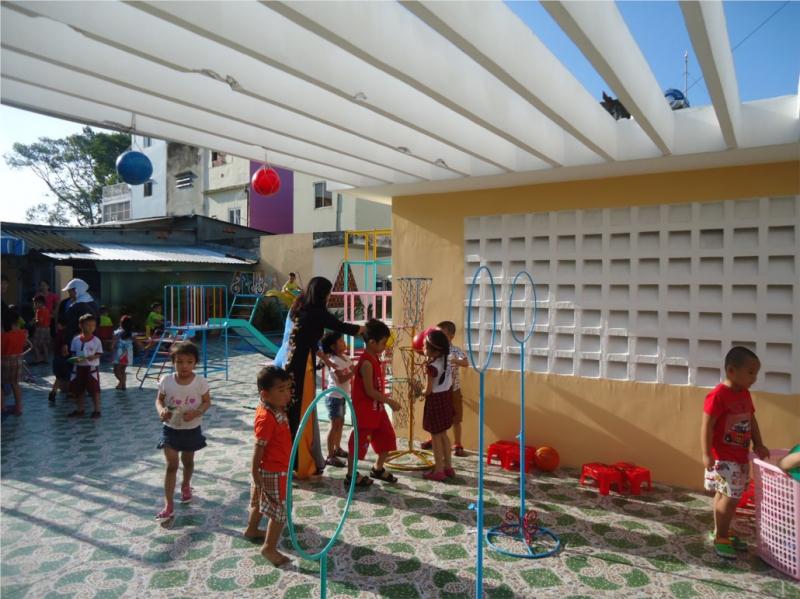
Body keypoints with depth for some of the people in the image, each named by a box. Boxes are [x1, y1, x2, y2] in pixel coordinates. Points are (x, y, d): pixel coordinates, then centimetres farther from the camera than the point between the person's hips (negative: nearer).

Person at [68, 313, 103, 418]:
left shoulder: (96, 340, -5)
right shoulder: (76, 339, 1)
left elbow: (99, 354, -2)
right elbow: (73, 352, 6)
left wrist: (93, 357, -23)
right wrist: (75, 358, -14)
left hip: (92, 368, -4)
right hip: (79, 367, 4)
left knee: (94, 390, 0)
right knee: (78, 390, 13)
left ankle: (97, 410, 10)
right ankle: (79, 410, 29)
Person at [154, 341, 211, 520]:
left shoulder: (201, 382, -16)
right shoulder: (166, 381, -13)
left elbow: (207, 402, -6)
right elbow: (159, 400, 0)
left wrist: (195, 413, -24)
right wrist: (161, 411, -22)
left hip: (192, 429, 1)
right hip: (170, 429, 0)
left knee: (188, 461, 20)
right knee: (171, 465, -2)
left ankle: (186, 486, 50)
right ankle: (168, 505, 3)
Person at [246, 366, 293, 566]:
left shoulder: (276, 409, -3)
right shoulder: (267, 417, -31)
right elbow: (259, 447, -25)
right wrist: (255, 473, -21)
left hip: (272, 468, 10)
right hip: (273, 472, -10)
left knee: (261, 501, 29)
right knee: (281, 510, 3)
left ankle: (251, 530, 50)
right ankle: (269, 548, 16)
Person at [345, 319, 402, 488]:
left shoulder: (375, 359, 8)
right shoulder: (366, 362, -21)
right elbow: (369, 391, -23)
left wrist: (383, 397, 12)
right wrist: (390, 401, -18)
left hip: (377, 408, 10)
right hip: (365, 410, -10)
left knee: (388, 438, 15)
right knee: (359, 441, 2)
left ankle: (378, 469, 31)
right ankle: (351, 475, 15)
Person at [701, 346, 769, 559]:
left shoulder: (745, 394, 7)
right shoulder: (718, 395, -19)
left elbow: (752, 420, 18)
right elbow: (707, 426, -20)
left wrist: (758, 444, 9)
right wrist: (707, 454, -22)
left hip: (741, 457, 8)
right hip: (723, 458, -8)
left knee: (725, 496, 17)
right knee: (730, 497, -6)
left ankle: (721, 533, 29)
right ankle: (721, 538, 7)